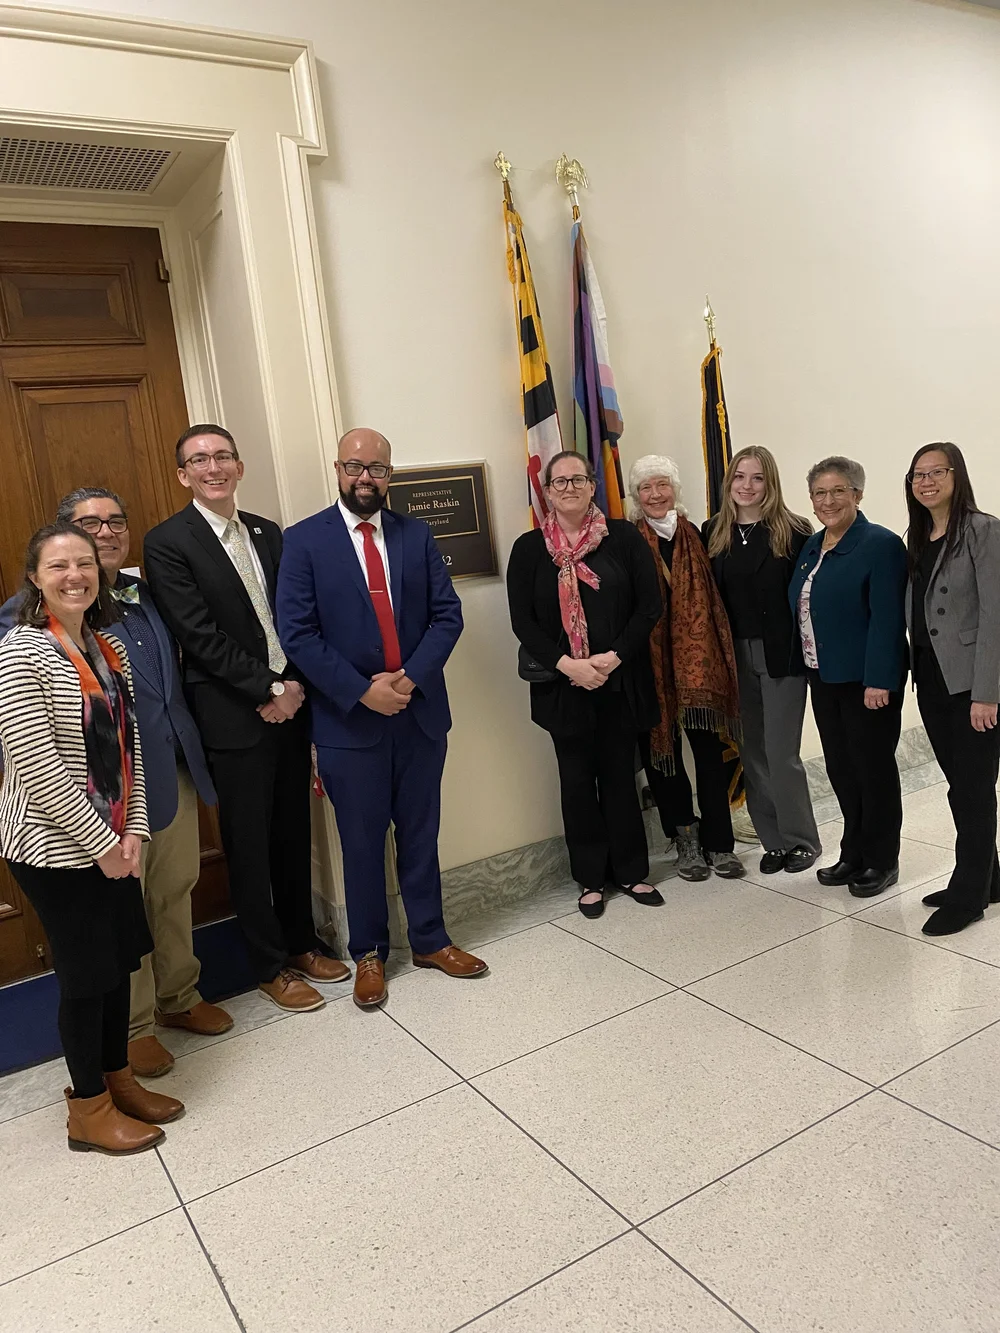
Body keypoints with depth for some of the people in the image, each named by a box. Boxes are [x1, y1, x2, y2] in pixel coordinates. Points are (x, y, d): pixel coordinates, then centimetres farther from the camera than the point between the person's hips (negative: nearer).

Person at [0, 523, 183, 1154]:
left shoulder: (110, 646, 5)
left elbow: (128, 741, 7)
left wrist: (133, 829, -2)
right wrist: (101, 843, -16)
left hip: (112, 840, 7)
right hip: (54, 847, -7)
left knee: (120, 959, 16)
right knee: (86, 971, 6)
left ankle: (118, 1078, 36)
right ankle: (89, 1108, 26)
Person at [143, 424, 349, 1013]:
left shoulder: (268, 533, 11)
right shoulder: (168, 542, -7)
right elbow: (201, 636, -14)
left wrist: (296, 686, -6)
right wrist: (269, 689, -15)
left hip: (290, 704, 6)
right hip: (234, 718, -5)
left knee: (294, 834, 15)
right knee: (249, 847, 7)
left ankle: (302, 943, 32)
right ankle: (271, 966, 23)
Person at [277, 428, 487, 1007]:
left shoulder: (417, 535, 6)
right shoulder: (305, 540, -3)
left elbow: (447, 614, 1)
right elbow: (298, 633, -10)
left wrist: (411, 676, -13)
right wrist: (361, 691, -16)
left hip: (420, 711, 3)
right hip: (348, 719, -2)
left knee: (420, 835, 15)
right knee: (362, 844, 10)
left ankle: (430, 940, 31)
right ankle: (369, 954, 27)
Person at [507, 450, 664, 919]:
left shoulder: (623, 537, 1)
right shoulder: (529, 548, 1)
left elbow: (649, 605, -3)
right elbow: (523, 621, -3)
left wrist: (613, 658, -12)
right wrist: (568, 665, -14)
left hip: (620, 682, 0)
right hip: (564, 685, 0)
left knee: (620, 775, 10)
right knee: (577, 780, 9)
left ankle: (631, 872, 26)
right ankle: (591, 878, 23)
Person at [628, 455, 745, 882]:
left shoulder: (696, 538, 8)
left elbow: (712, 599, 8)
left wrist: (719, 654, 1)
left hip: (699, 659, 2)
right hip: (652, 662, -2)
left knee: (710, 751, 3)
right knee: (661, 750, 5)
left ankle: (719, 844, 14)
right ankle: (687, 840, 20)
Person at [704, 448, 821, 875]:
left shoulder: (794, 531, -5)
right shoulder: (713, 533, 6)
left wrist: (808, 649, -14)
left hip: (781, 656, -4)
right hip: (735, 657, 4)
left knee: (781, 754, -1)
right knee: (752, 753, 10)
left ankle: (801, 840, 18)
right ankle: (773, 840, 23)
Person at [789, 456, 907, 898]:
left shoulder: (880, 544, -12)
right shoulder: (812, 546, 12)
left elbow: (887, 618, -18)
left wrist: (878, 680, -22)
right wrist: (809, 666, 10)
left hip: (866, 679, -7)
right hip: (824, 678, 7)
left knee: (873, 768, 5)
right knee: (841, 769, 13)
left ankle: (882, 861, 19)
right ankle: (854, 855, 27)